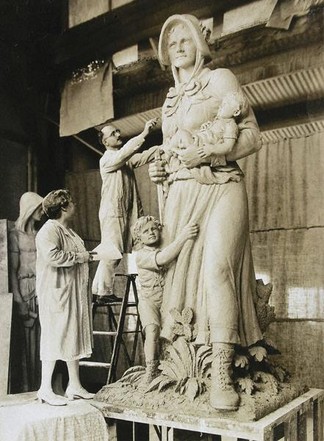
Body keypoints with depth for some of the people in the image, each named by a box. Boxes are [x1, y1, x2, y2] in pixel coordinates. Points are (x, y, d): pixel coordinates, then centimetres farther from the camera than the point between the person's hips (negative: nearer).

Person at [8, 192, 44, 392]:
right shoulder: (15, 235, -3)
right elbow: (12, 270, -6)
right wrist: (18, 300, -12)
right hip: (26, 293, -5)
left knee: (41, 340, 5)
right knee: (25, 340, 0)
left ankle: (39, 383, 13)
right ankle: (23, 386, 8)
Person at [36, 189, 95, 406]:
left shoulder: (68, 230, 18)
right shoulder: (49, 230, -14)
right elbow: (52, 256, -29)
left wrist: (89, 255, 13)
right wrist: (79, 256, -20)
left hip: (74, 294, 10)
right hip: (56, 293, -10)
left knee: (74, 337, 12)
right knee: (55, 338, -4)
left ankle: (75, 386, 21)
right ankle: (45, 389, 8)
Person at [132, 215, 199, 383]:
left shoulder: (167, 249, 10)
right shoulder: (141, 255, -7)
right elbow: (161, 259, -28)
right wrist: (183, 236, -37)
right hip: (149, 300, -4)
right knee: (152, 329, -27)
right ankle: (151, 370, -15)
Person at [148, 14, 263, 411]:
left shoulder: (221, 79, 5)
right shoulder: (170, 98, 23)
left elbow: (252, 136, -2)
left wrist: (209, 153, -16)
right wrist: (160, 169, 9)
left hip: (221, 188, -6)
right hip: (180, 194, 6)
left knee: (216, 268, -22)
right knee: (179, 272, -2)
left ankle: (222, 374, -20)